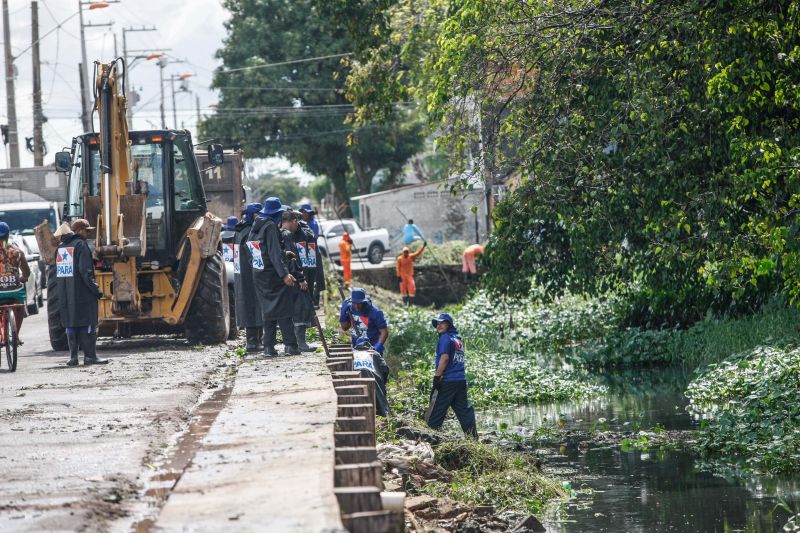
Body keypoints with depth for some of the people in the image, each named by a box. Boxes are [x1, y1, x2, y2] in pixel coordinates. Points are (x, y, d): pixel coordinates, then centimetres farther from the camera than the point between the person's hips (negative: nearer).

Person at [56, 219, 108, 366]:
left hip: (65, 296, 7)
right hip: (82, 293, -7)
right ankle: (90, 356, -4)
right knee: (88, 324, -2)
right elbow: (85, 271, -16)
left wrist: (60, 290, 18)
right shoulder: (81, 245, -9)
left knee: (70, 325, 9)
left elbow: (56, 271, 17)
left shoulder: (60, 247, 15)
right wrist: (96, 290, -13)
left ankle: (73, 357, 7)